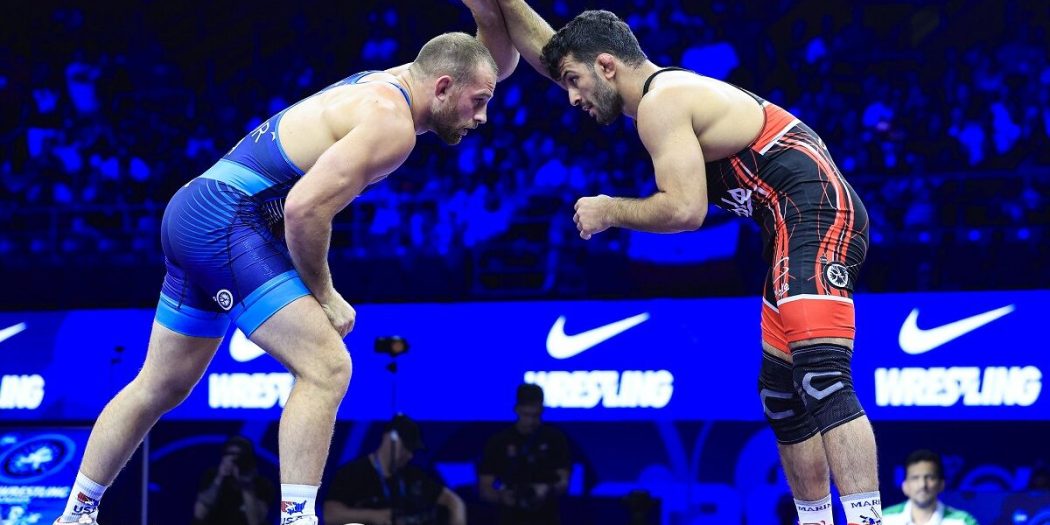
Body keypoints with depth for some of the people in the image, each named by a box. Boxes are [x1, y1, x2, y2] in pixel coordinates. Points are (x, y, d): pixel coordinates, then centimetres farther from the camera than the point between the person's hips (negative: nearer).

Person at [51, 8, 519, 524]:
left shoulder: (385, 83, 13)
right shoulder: (390, 123, -16)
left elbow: (498, 61, 24)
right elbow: (304, 208, -24)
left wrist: (491, 12, 6)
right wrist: (323, 294, -12)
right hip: (228, 219, -10)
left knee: (160, 388, 19)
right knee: (326, 368, -16)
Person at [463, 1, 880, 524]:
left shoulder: (662, 103, -10)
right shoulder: (669, 87, 20)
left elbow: (684, 209, -19)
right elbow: (548, 53, 28)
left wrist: (609, 211, -4)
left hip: (817, 216, -11)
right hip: (799, 229, 11)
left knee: (821, 379, -26)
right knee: (781, 396, 15)